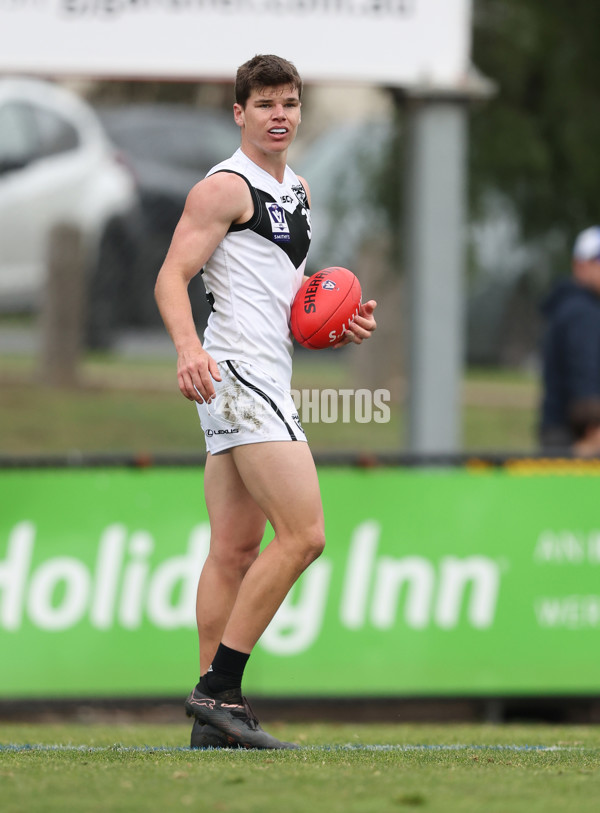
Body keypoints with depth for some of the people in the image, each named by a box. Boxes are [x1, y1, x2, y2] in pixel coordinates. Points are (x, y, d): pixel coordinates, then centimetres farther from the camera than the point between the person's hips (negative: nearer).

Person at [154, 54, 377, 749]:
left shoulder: (295, 190, 21)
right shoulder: (226, 186, -8)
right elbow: (172, 275, -14)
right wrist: (188, 346, -31)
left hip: (264, 375, 10)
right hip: (238, 372, -10)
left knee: (235, 550, 6)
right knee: (302, 533, -16)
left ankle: (213, 716, 6)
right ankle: (218, 690, -15)